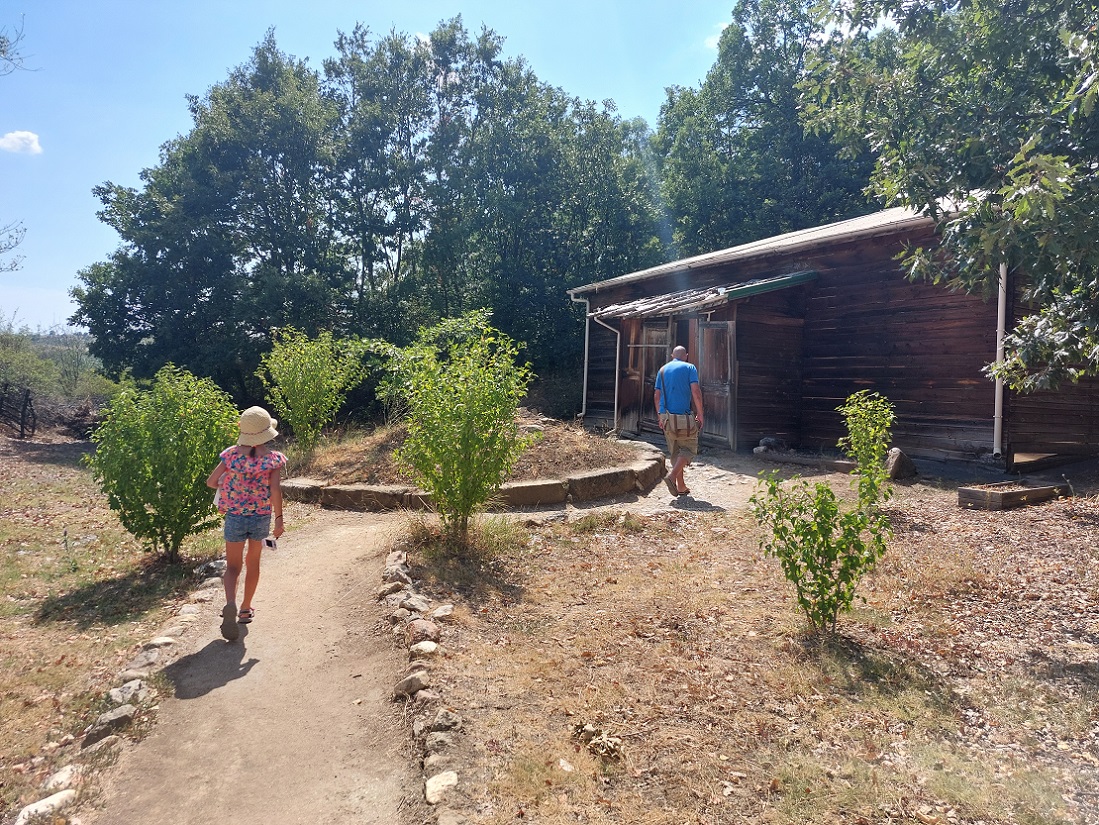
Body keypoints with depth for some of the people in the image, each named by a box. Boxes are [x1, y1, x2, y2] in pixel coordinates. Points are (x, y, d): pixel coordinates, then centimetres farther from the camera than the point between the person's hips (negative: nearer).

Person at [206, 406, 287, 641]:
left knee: (233, 566, 9)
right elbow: (276, 490, -14)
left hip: (235, 517, 0)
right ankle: (246, 609, 29)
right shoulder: (273, 458, -10)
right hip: (261, 517, 0)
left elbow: (211, 482, -3)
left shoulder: (232, 454, -6)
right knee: (253, 563, 19)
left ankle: (230, 604, -18)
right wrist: (279, 519, -6)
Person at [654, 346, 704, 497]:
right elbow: (696, 392, -11)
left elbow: (657, 396, 12)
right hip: (683, 417, -5)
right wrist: (700, 415, -5)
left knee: (675, 451, 13)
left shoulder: (663, 370, 13)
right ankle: (672, 476, -15)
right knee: (689, 448, 6)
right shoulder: (690, 368, -1)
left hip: (666, 417, 5)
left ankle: (681, 487, 16)